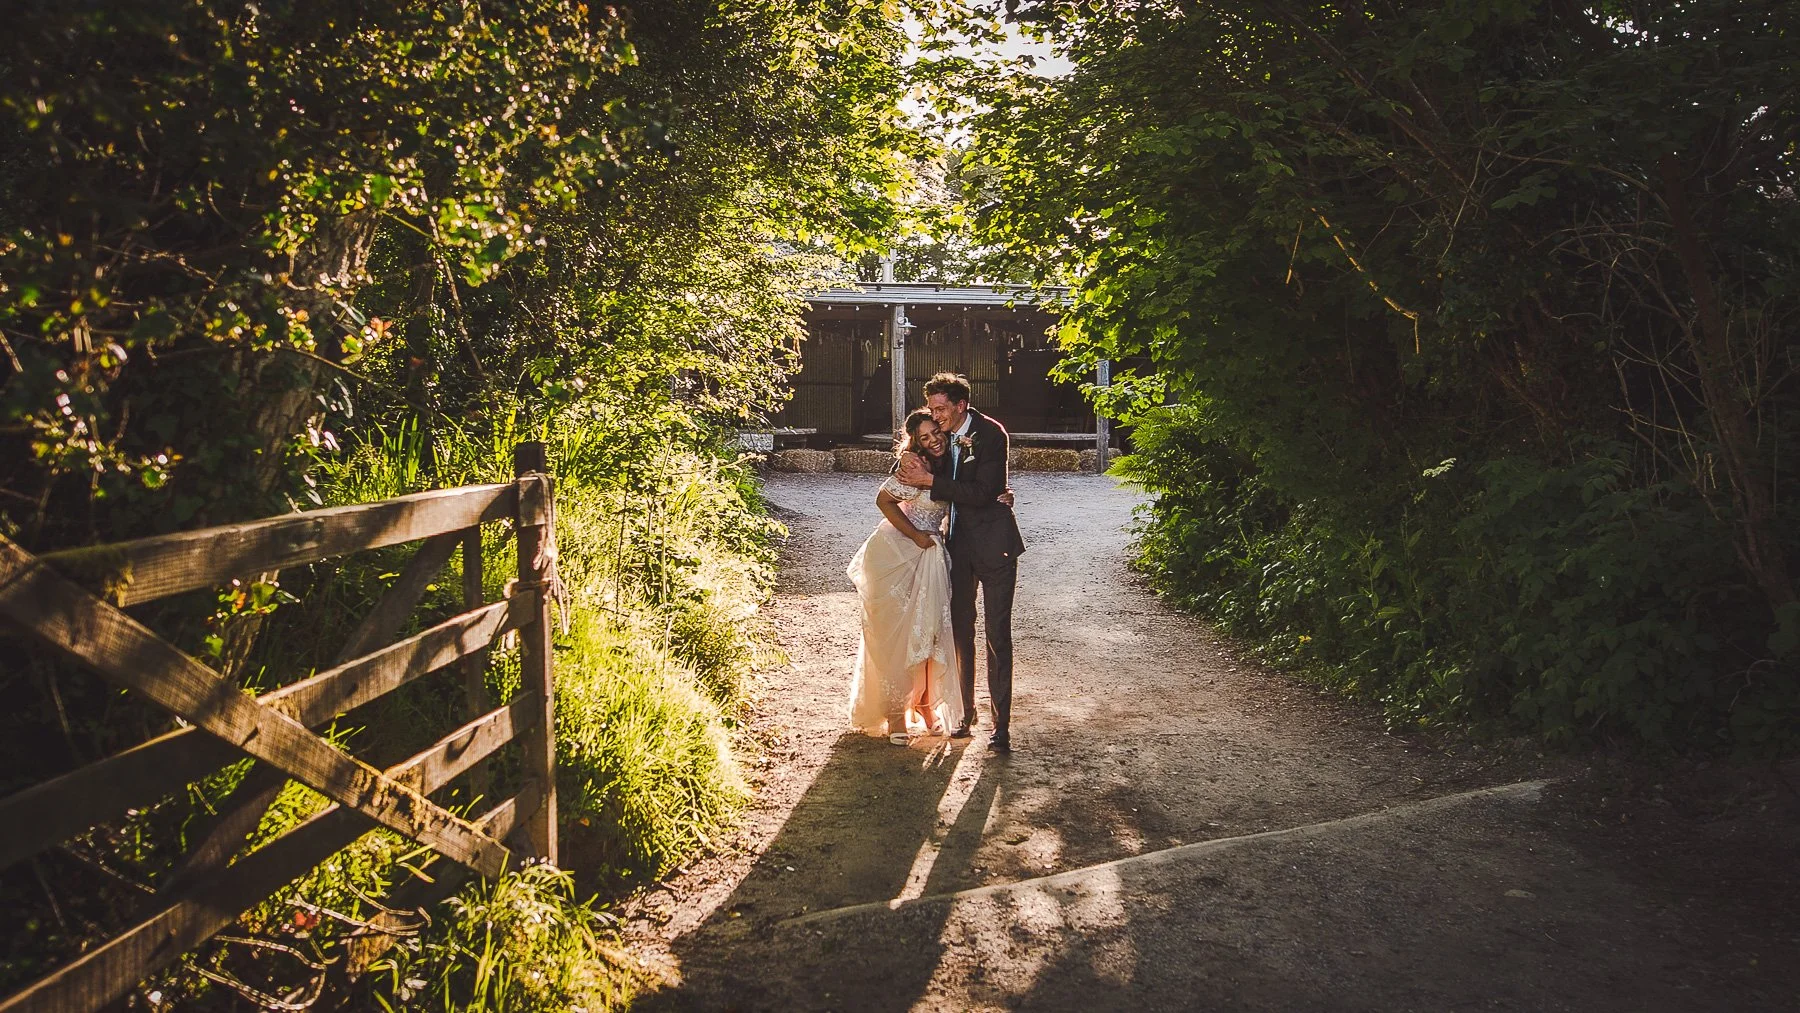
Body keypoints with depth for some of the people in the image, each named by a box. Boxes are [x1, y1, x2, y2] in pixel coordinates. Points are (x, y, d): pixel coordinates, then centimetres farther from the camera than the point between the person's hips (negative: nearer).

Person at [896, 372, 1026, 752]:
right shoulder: (944, 436, 4)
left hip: (993, 543, -6)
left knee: (998, 635, -5)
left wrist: (929, 480, -22)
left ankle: (1001, 724, 0)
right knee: (961, 631, 12)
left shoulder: (991, 435, -15)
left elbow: (981, 492, -22)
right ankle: (966, 711, 26)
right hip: (959, 543, 7)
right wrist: (918, 468, -7)